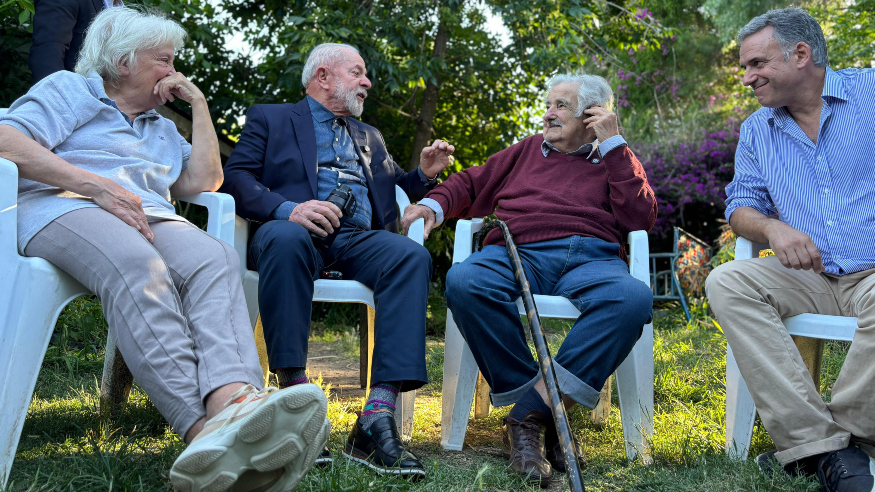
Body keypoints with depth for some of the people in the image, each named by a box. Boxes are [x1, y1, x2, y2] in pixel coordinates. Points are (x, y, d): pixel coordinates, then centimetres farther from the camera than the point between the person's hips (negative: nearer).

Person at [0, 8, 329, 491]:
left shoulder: (161, 128, 37)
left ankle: (232, 400, -62)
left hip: (149, 217, 5)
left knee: (215, 259, -32)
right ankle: (201, 425, -61)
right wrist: (97, 186, -11)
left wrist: (198, 103, 24)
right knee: (137, 265, -41)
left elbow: (204, 180, 23)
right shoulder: (72, 89, 19)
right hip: (64, 207, -5)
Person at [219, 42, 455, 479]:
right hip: (298, 230, -3)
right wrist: (288, 208, -15)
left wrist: (424, 174, 11)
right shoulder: (269, 119, 19)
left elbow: (393, 194, 32)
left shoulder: (369, 137, 35)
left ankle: (378, 417, -41)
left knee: (412, 255, -30)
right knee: (286, 238, -40)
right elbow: (235, 177, 3)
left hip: (358, 238, 4)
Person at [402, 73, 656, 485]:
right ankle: (552, 406, -30)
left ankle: (531, 413, -35)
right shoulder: (528, 150, 33)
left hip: (591, 260, -1)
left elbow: (640, 219, 7)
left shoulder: (615, 160, 24)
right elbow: (471, 183, 33)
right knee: (463, 281, -34)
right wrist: (434, 204, 11)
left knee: (633, 298, -37)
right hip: (517, 253, 2)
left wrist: (613, 144, 8)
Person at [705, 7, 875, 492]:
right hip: (811, 277, 4)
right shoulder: (756, 130, 16)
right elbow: (741, 206, 12)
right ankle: (824, 446, -28)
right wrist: (772, 227, -13)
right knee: (726, 281, -23)